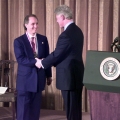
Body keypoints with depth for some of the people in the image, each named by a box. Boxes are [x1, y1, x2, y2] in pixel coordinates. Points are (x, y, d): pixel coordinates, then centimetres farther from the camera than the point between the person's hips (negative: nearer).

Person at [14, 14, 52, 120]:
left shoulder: (43, 39, 7)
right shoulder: (19, 41, -4)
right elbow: (20, 59, -15)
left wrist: (48, 75, 9)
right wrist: (35, 62, -27)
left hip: (39, 77, 3)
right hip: (25, 79, -3)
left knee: (36, 107, 10)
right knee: (23, 107, 1)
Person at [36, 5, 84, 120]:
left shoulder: (66, 34, -22)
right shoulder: (77, 31, 9)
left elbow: (57, 54, -17)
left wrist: (42, 63, 0)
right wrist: (46, 61, 15)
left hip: (68, 76, -10)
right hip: (77, 74, 10)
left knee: (71, 110, -1)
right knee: (76, 108, 16)